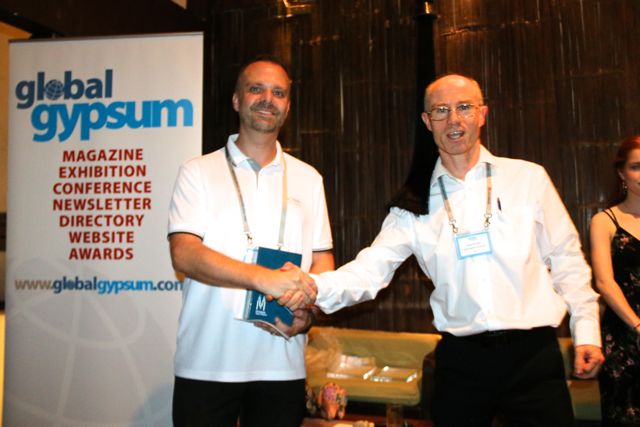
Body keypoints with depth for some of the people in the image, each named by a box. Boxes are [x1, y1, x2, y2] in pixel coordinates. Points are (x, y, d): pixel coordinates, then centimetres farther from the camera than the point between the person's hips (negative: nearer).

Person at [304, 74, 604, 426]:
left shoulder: (528, 178, 3)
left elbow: (566, 259, 7)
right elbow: (371, 268, -6)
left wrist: (586, 331, 2)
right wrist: (315, 288, -22)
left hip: (533, 353, 0)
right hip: (459, 359, 1)